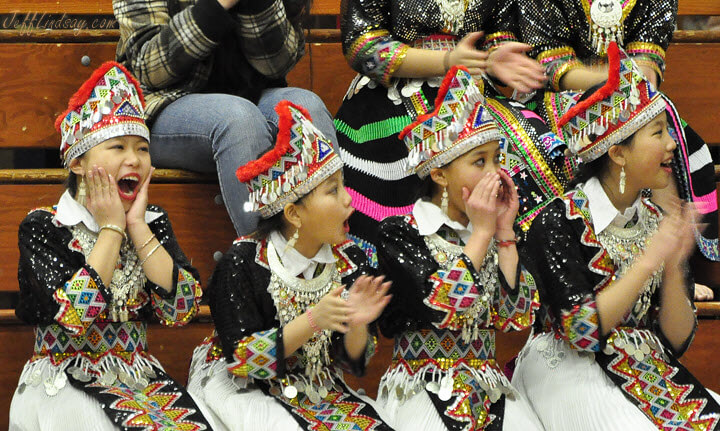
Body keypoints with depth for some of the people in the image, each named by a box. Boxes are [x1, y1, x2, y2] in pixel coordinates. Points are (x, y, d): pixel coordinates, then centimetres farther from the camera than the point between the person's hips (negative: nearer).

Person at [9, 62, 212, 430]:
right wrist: (111, 228, -10)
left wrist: (138, 227, -6)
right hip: (66, 383, -4)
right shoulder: (42, 227, -5)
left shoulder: (153, 222, 8)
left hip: (141, 378, 4)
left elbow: (181, 310, -5)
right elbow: (74, 316, -19)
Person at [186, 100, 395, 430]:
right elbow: (243, 360, -19)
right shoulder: (242, 263, -16)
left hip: (317, 387, 5)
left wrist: (357, 325, -22)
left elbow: (352, 362, 1)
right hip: (244, 388, -5)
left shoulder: (349, 260, -2)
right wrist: (312, 321, -30)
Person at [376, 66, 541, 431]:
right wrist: (481, 232, -11)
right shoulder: (399, 233, -4)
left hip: (488, 387, 5)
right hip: (423, 389, -5)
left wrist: (505, 231, -3)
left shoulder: (490, 234, 10)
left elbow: (515, 316, -1)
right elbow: (444, 308, -19)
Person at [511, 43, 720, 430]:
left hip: (647, 370, 6)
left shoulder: (658, 223, 8)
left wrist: (674, 266, -9)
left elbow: (676, 342, 6)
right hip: (571, 374, -6)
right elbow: (581, 332, -18)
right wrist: (649, 260, -16)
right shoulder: (558, 221, -9)